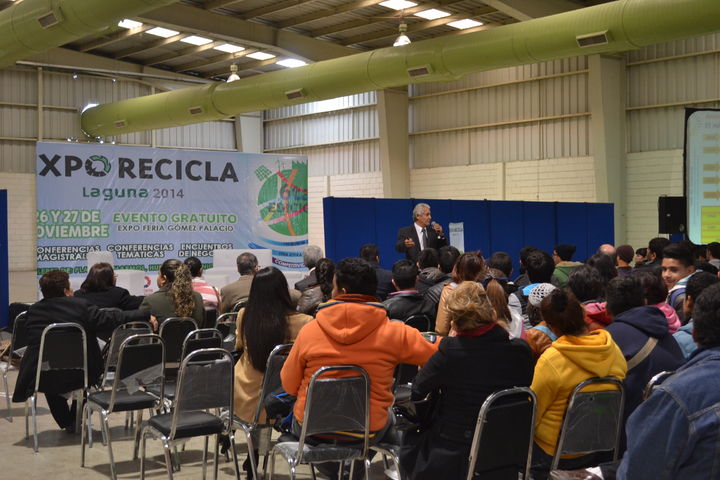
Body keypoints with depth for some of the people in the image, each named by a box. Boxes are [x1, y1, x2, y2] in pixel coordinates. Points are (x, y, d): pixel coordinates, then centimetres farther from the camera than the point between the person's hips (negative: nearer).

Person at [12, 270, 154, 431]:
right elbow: (111, 319, -9)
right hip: (77, 379, -3)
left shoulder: (33, 310, 4)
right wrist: (146, 316, -1)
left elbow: (32, 342, 17)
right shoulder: (80, 305, -7)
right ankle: (75, 421, 37)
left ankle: (67, 423, 43)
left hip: (44, 381, 3)